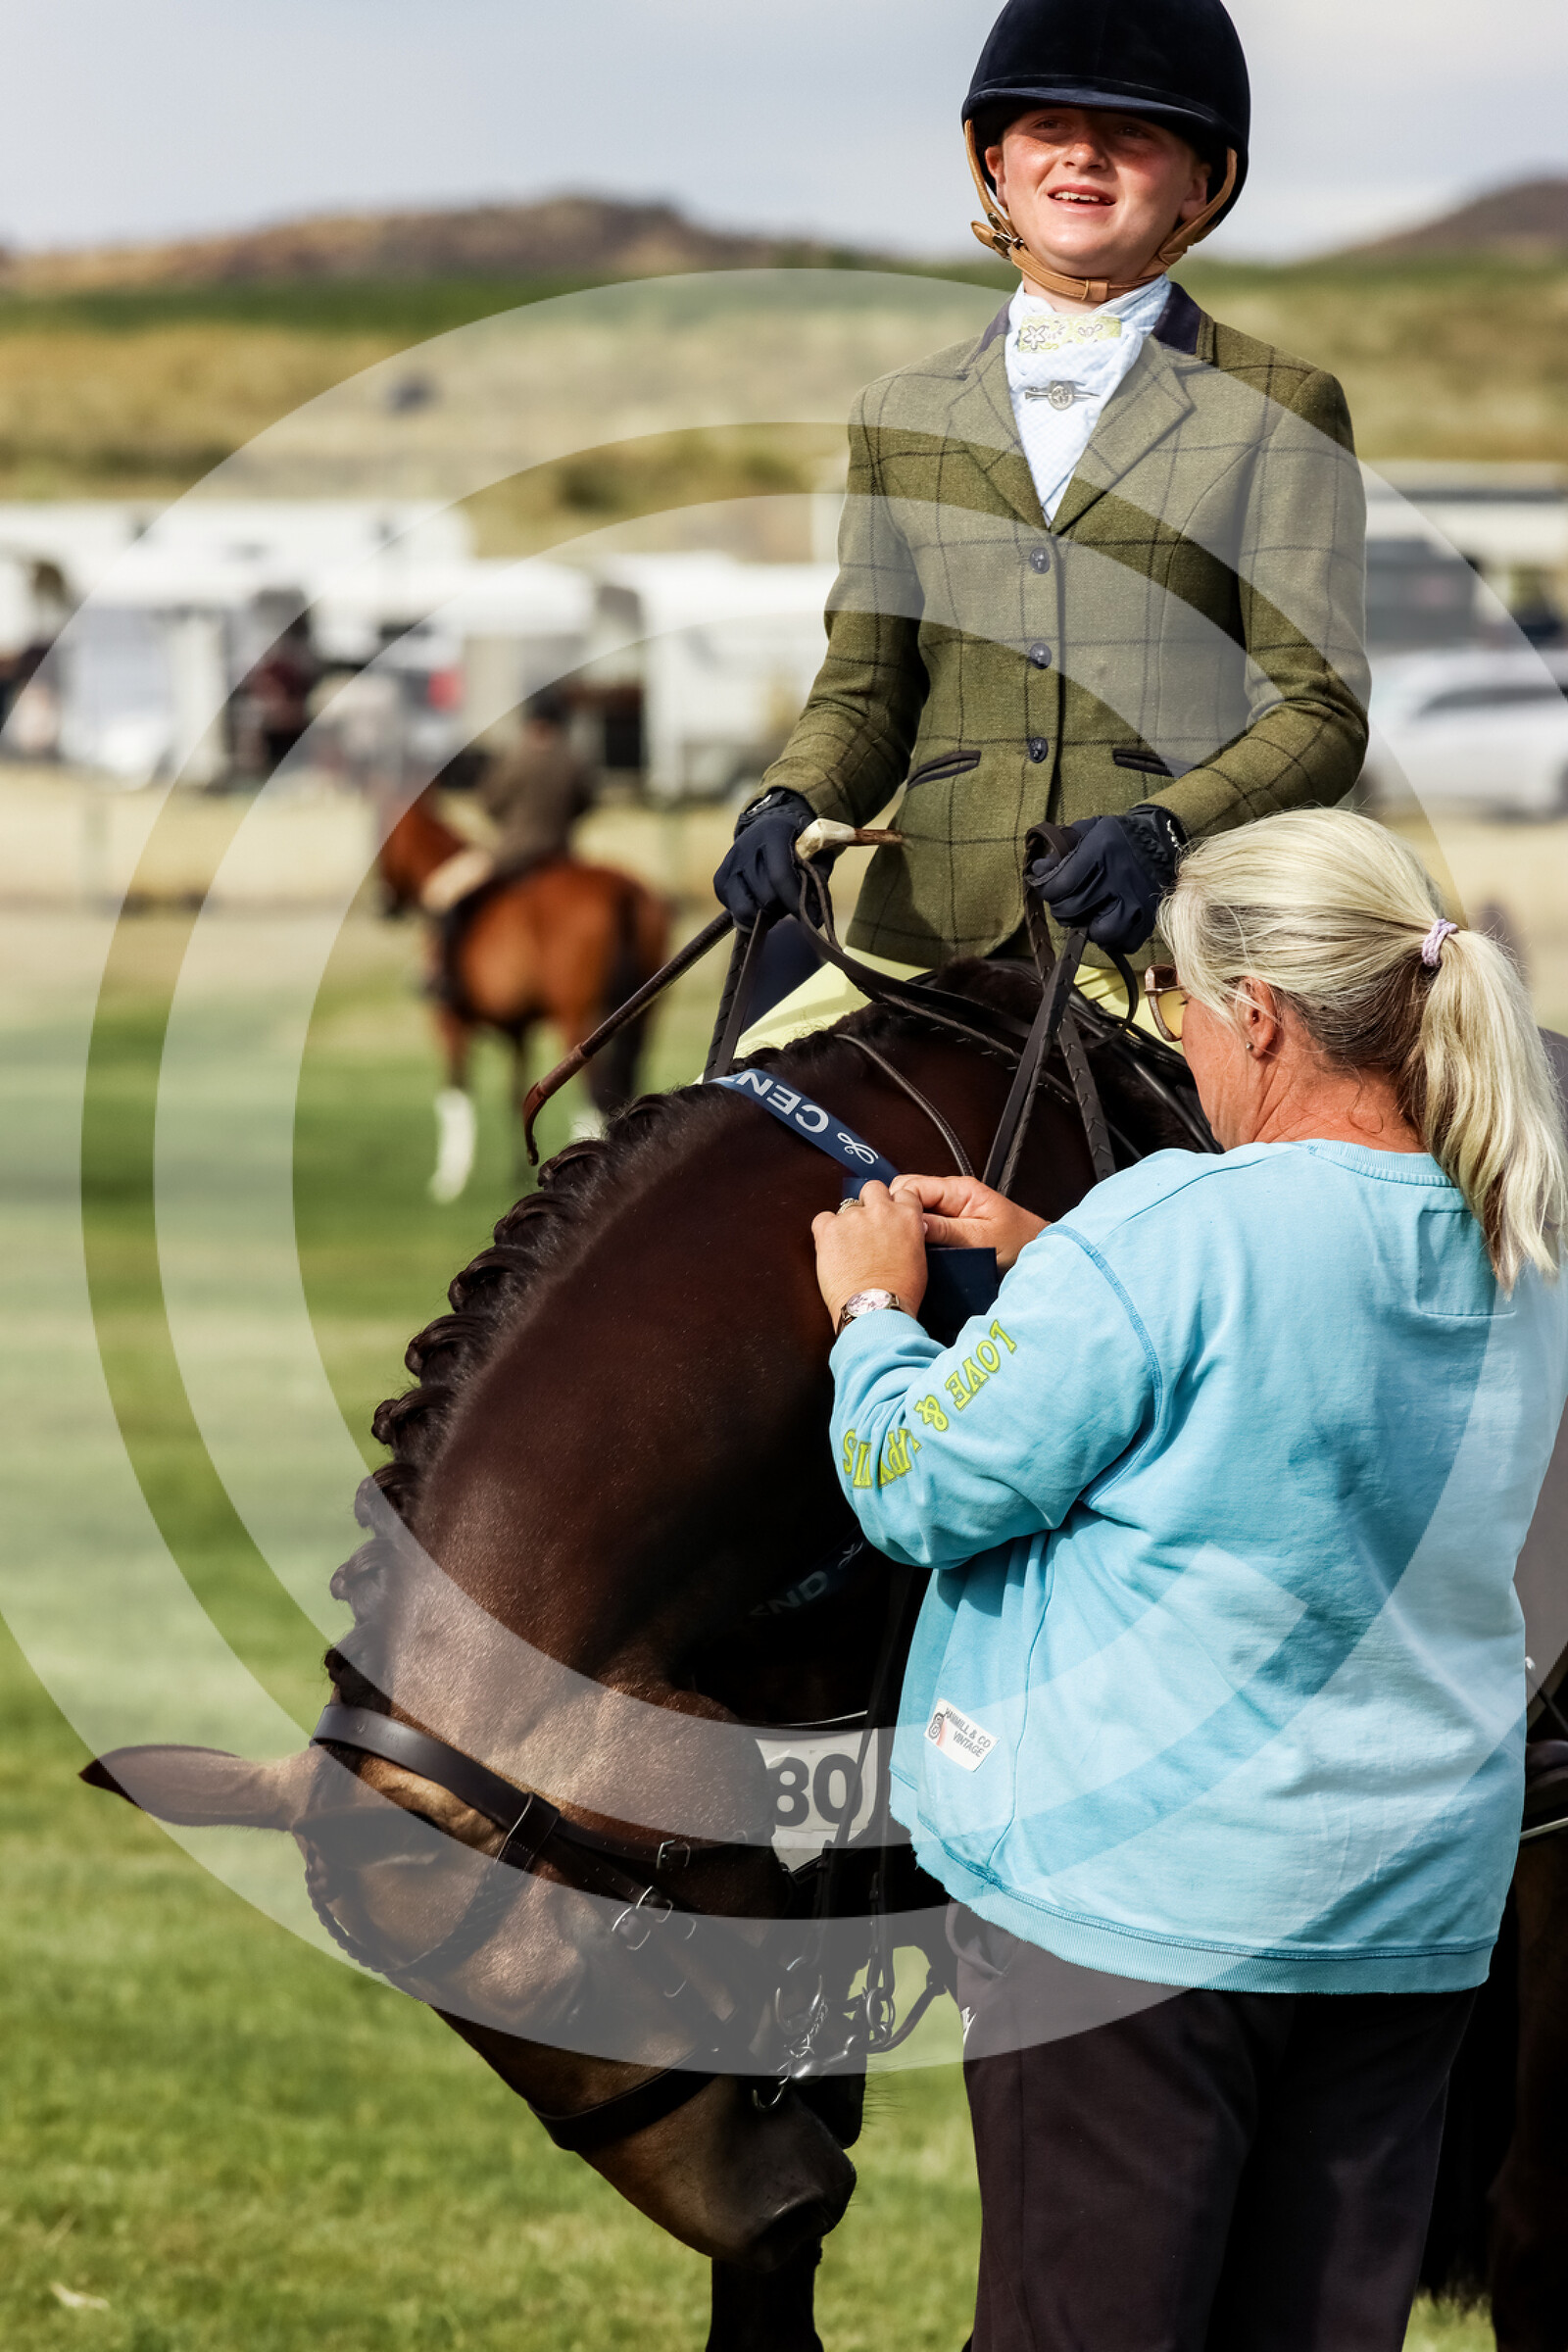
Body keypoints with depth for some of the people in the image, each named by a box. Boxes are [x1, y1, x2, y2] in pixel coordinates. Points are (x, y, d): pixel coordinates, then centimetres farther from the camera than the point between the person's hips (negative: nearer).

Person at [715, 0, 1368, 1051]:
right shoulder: (901, 417, 18)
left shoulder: (1280, 410, 8)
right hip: (931, 941, 3)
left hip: (1179, 938, -3)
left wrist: (1163, 829, -17)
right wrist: (789, 807, -4)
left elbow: (1319, 710, 2)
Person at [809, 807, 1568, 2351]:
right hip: (1416, 1915, 7)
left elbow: (918, 1488, -11)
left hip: (1134, 1892, -7)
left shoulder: (1173, 1235, -18)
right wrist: (1048, 1264, 20)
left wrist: (874, 1309, 7)